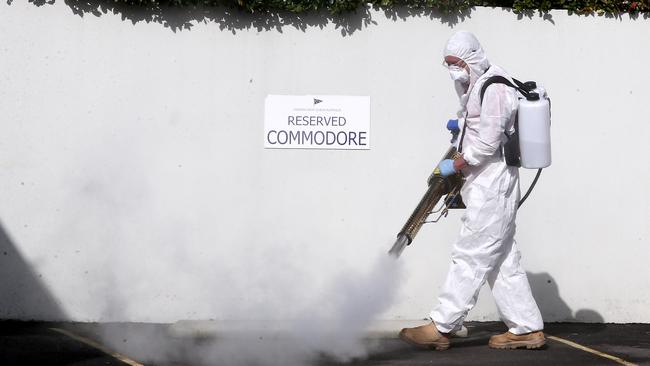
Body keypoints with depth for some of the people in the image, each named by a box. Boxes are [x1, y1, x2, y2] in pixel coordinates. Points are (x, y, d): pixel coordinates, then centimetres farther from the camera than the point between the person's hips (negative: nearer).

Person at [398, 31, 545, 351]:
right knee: (503, 260, 11)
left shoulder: (493, 89, -16)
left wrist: (455, 165, -11)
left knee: (470, 255, -8)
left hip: (492, 185, -11)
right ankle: (526, 328, 14)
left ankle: (441, 327, -7)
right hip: (486, 185, 11)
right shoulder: (476, 87, 17)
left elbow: (487, 142, -21)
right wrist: (461, 122, 12)